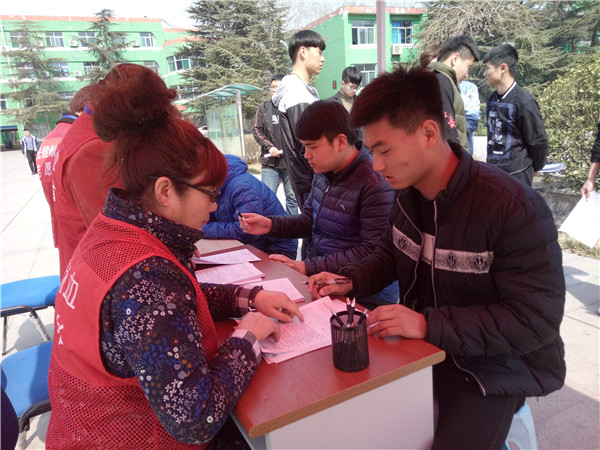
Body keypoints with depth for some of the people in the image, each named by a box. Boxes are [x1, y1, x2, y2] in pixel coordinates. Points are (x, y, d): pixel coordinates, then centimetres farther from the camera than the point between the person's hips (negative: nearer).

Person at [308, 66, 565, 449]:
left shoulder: (515, 209, -24)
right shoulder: (408, 195, -2)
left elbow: (537, 319, -24)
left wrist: (428, 324, -29)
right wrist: (350, 281, -6)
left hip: (492, 370, -5)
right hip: (422, 347, 6)